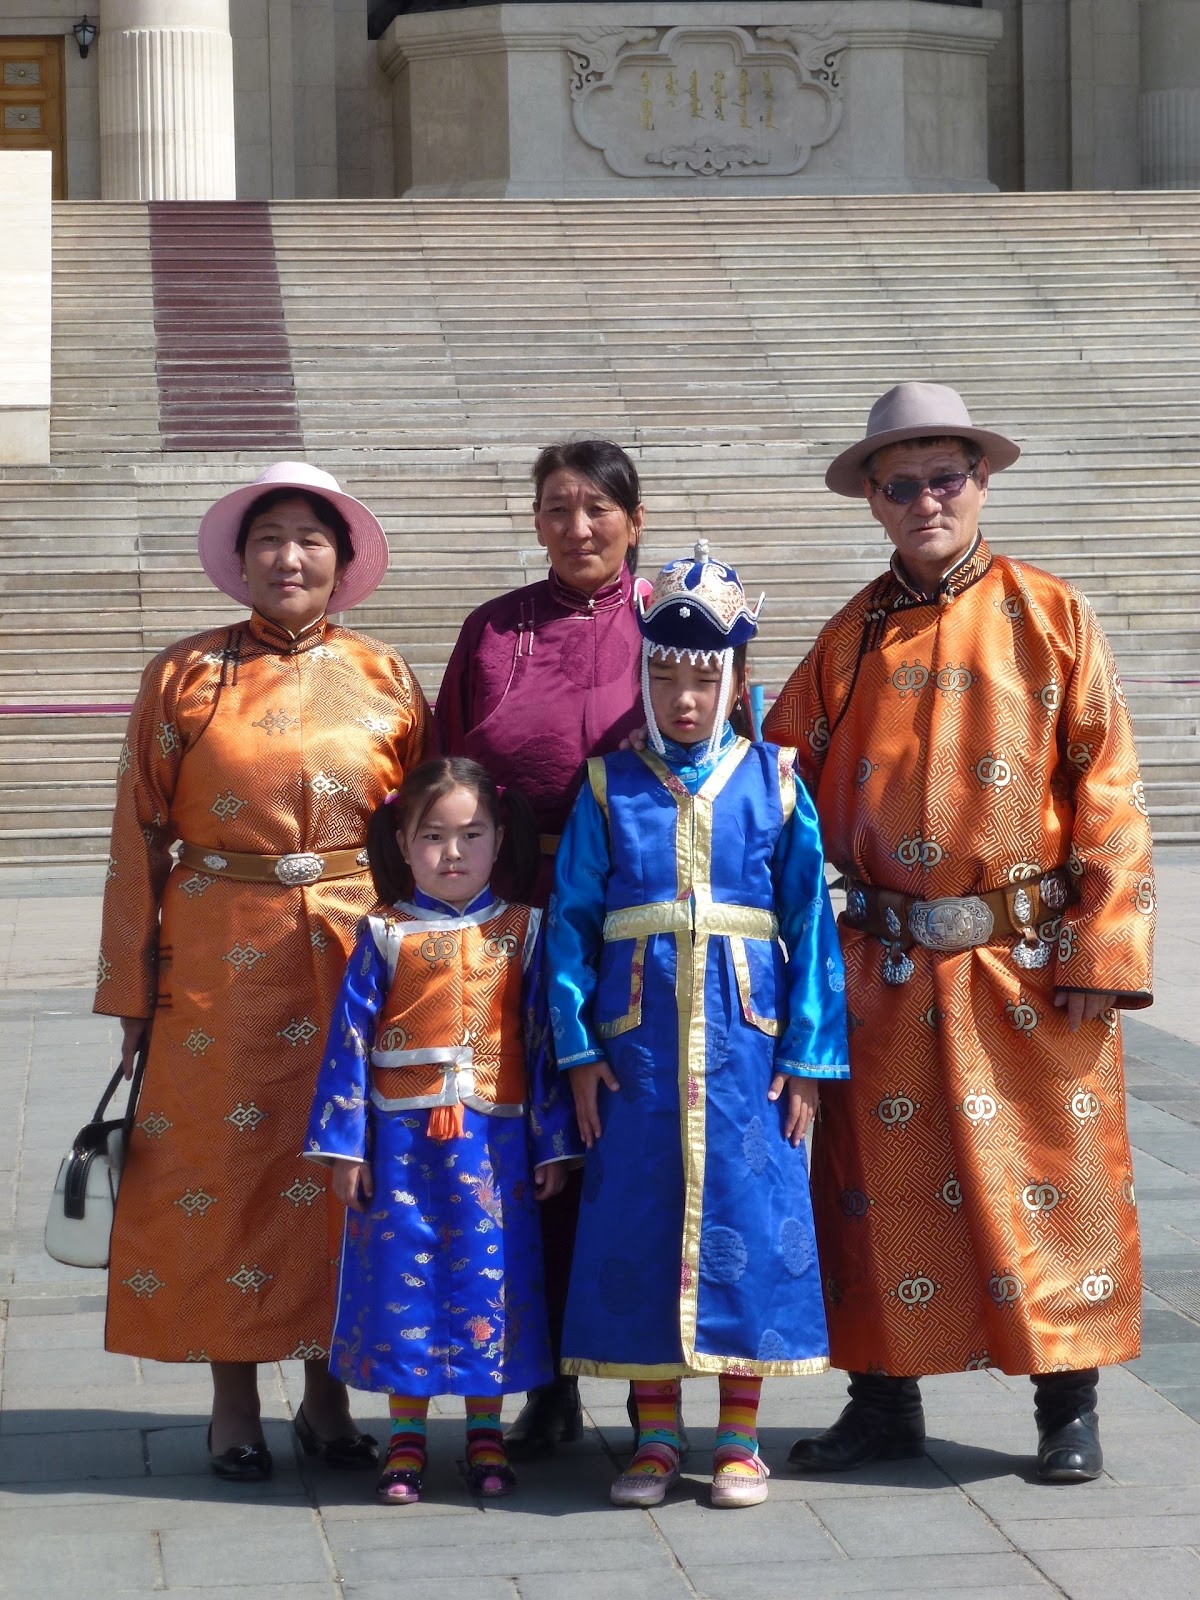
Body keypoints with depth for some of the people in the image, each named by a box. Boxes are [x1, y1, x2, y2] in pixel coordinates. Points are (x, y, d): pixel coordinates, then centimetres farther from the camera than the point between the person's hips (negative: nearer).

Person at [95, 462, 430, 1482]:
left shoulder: (383, 677, 6)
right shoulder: (184, 676, 3)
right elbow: (141, 836, 3)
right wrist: (134, 987, -2)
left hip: (356, 955, 1)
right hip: (219, 962, -1)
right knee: (220, 1165, 2)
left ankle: (327, 1393, 18)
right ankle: (234, 1404, 14)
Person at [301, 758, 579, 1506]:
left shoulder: (521, 932, 4)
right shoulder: (386, 936, 1)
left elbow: (545, 1041, 6)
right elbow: (350, 1040, 2)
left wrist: (553, 1145, 4)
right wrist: (345, 1146, -2)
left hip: (493, 1140, 0)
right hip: (403, 1139, 0)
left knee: (490, 1275, 4)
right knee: (405, 1275, 3)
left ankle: (486, 1432, 18)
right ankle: (407, 1437, 16)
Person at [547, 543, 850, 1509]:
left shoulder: (771, 783, 2)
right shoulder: (610, 785, 4)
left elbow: (811, 922, 2)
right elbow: (571, 918, 4)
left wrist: (808, 1055, -2)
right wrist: (577, 1046, -3)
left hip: (744, 1046, -1)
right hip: (638, 1046, 1)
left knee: (749, 1220, 2)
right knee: (638, 1222, 4)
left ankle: (740, 1437, 15)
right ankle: (656, 1436, 17)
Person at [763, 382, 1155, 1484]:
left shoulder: (1053, 619, -2)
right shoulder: (849, 642, 7)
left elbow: (1108, 794, -4)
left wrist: (1101, 951, -10)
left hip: (1032, 963, -3)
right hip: (889, 969, 3)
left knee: (1051, 1179, 3)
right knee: (882, 1182, 7)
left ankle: (1069, 1406, 17)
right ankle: (886, 1402, 20)